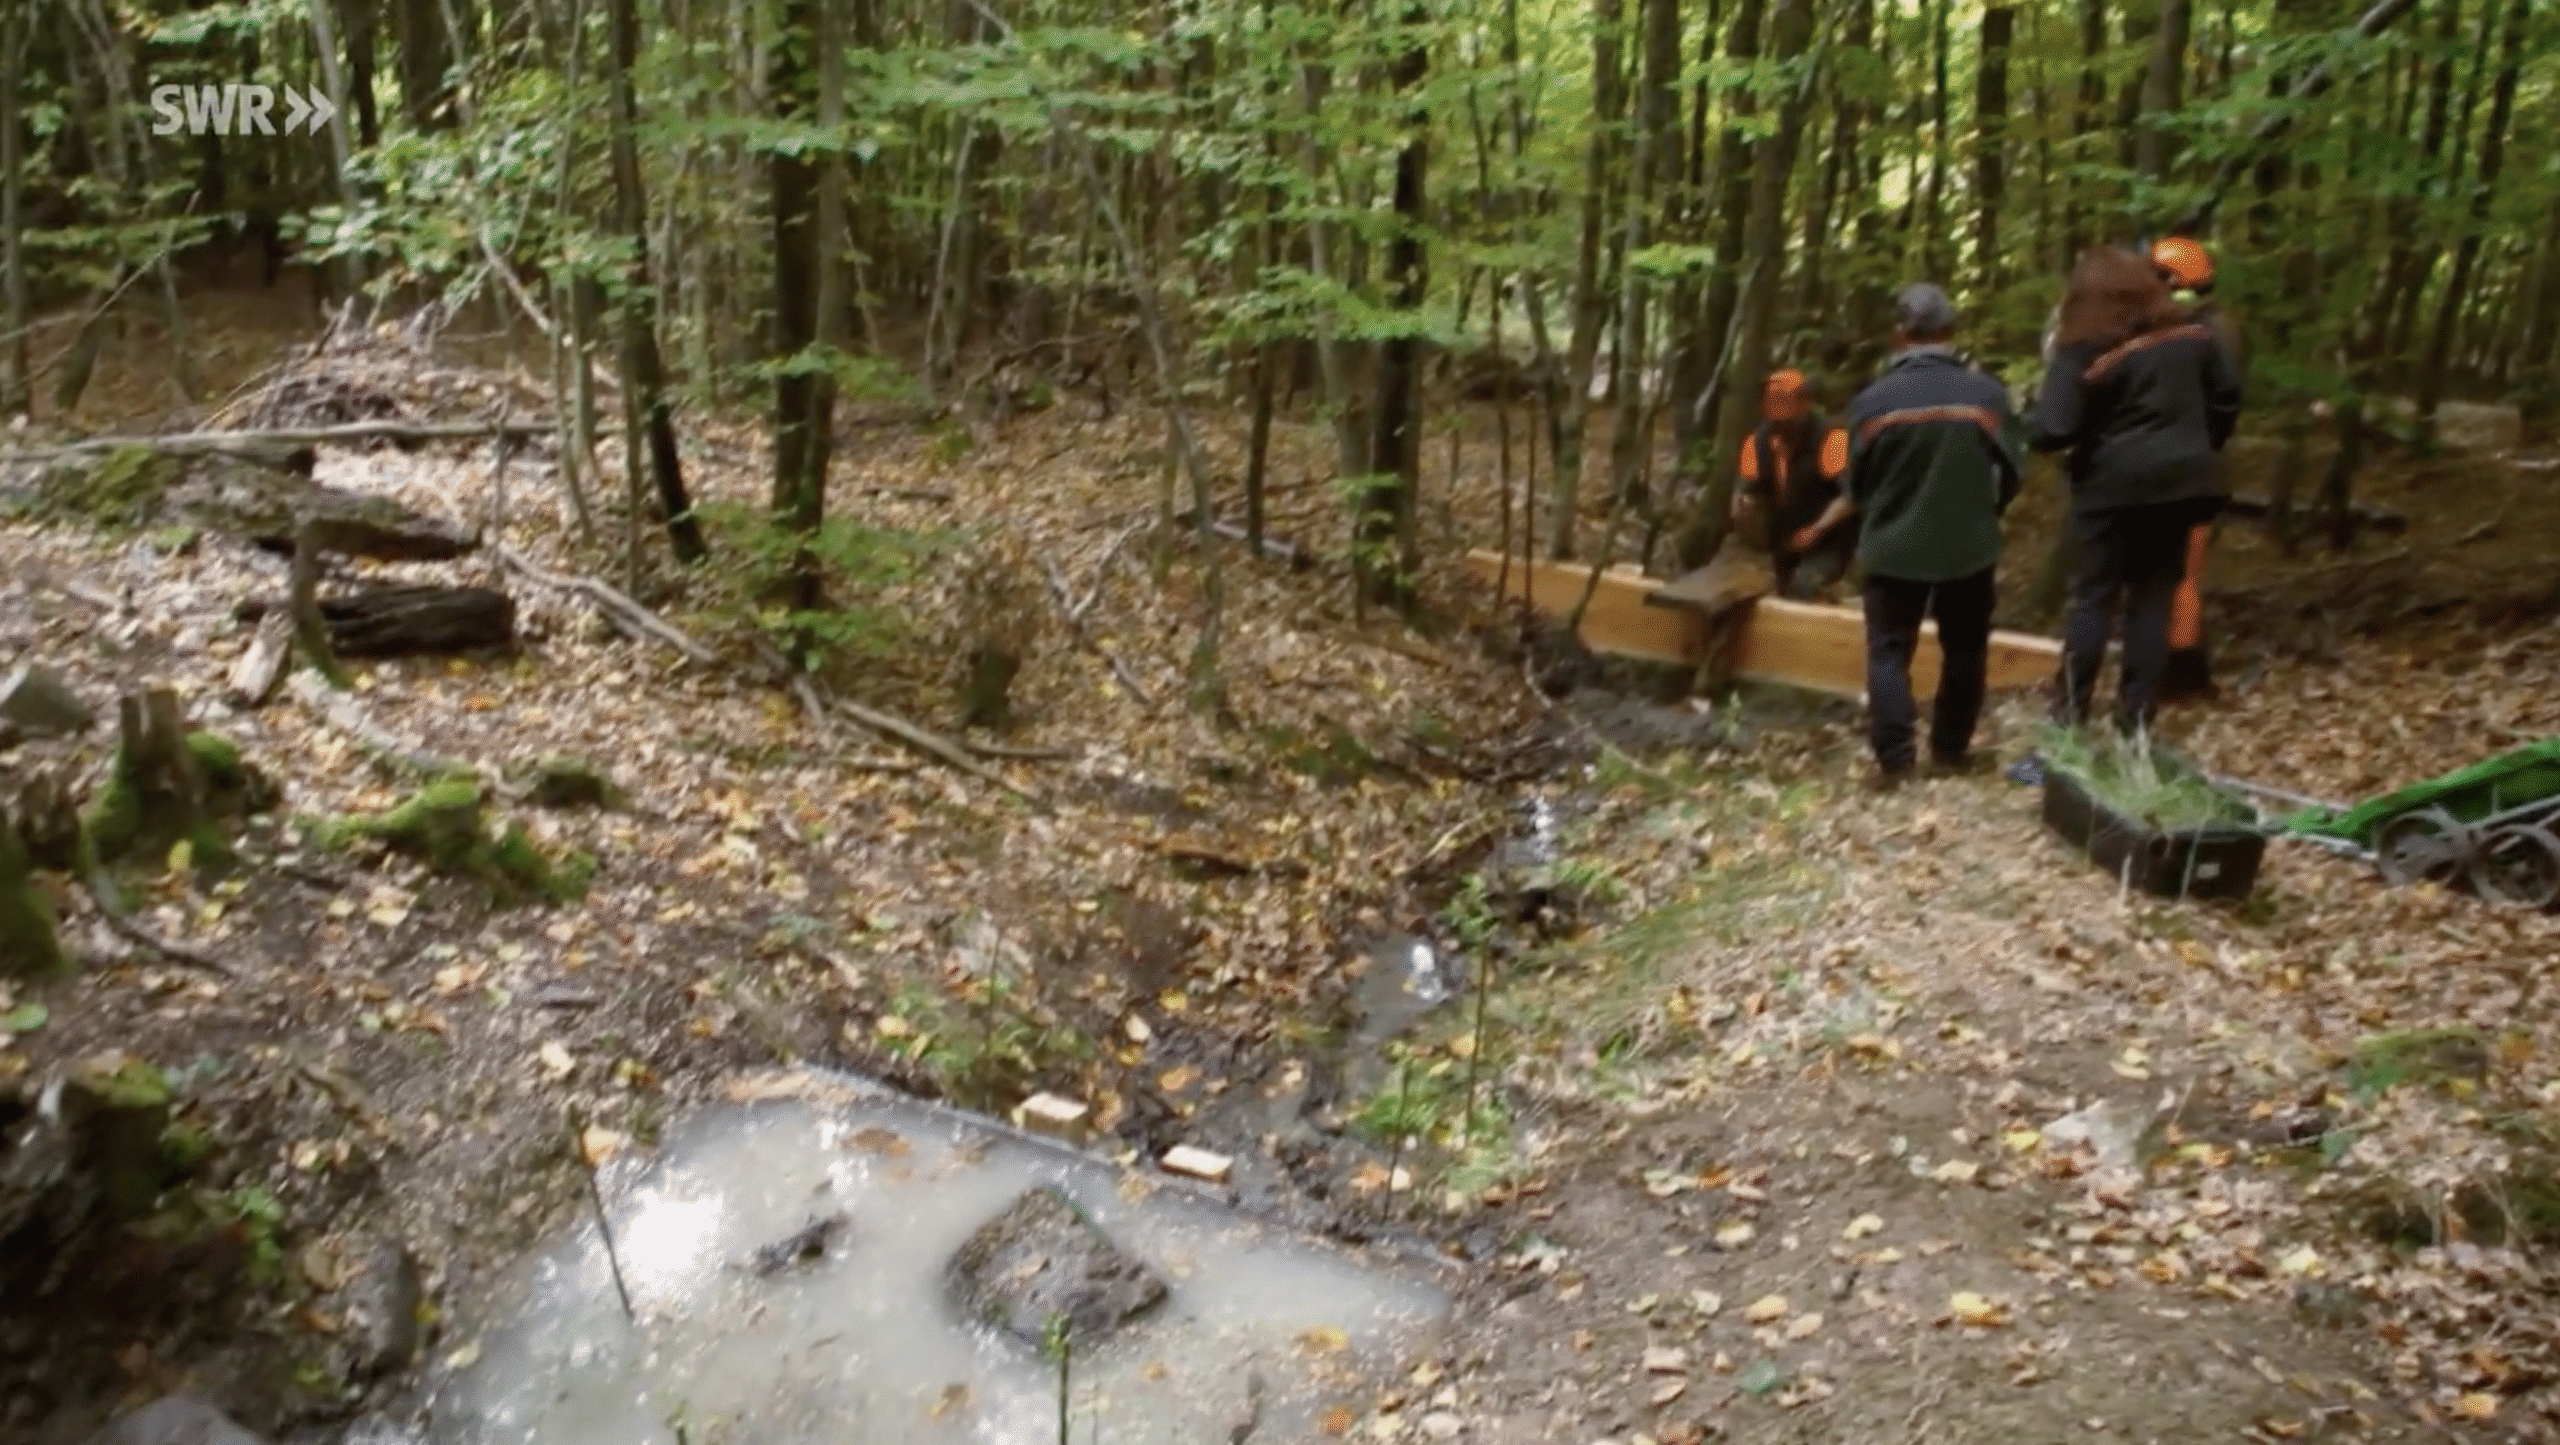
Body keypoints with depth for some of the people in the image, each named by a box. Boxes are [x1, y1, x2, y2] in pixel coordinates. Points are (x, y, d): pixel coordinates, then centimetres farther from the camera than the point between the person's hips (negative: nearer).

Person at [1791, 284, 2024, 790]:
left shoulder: (1872, 399, -10)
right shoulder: (1988, 393, -8)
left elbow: (1858, 485, -2)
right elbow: (2010, 475, -2)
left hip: (1894, 546, -1)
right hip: (1968, 545, 1)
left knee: (1889, 652, 7)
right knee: (1964, 650, 17)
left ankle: (1894, 761, 0)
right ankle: (1951, 750, 24)